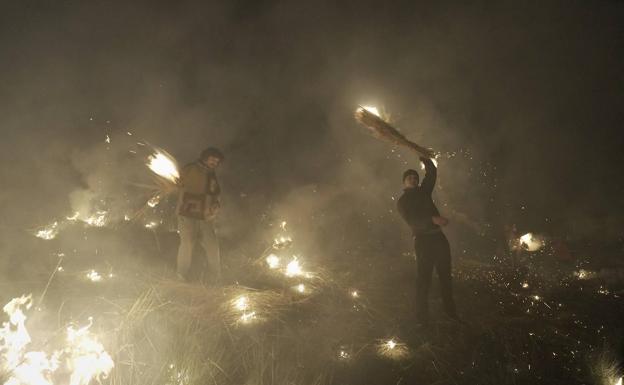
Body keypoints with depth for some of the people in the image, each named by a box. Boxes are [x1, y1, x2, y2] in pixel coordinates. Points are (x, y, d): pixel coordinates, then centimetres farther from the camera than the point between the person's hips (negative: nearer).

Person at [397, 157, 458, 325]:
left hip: (439, 237, 6)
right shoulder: (402, 201, 3)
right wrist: (433, 219, -25)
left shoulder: (423, 191, 20)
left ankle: (450, 311, 13)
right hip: (423, 240, -6)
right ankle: (422, 317, -3)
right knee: (424, 278, -8)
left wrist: (423, 158, 9)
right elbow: (412, 220, -13)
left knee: (445, 275, 6)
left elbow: (432, 172, 21)